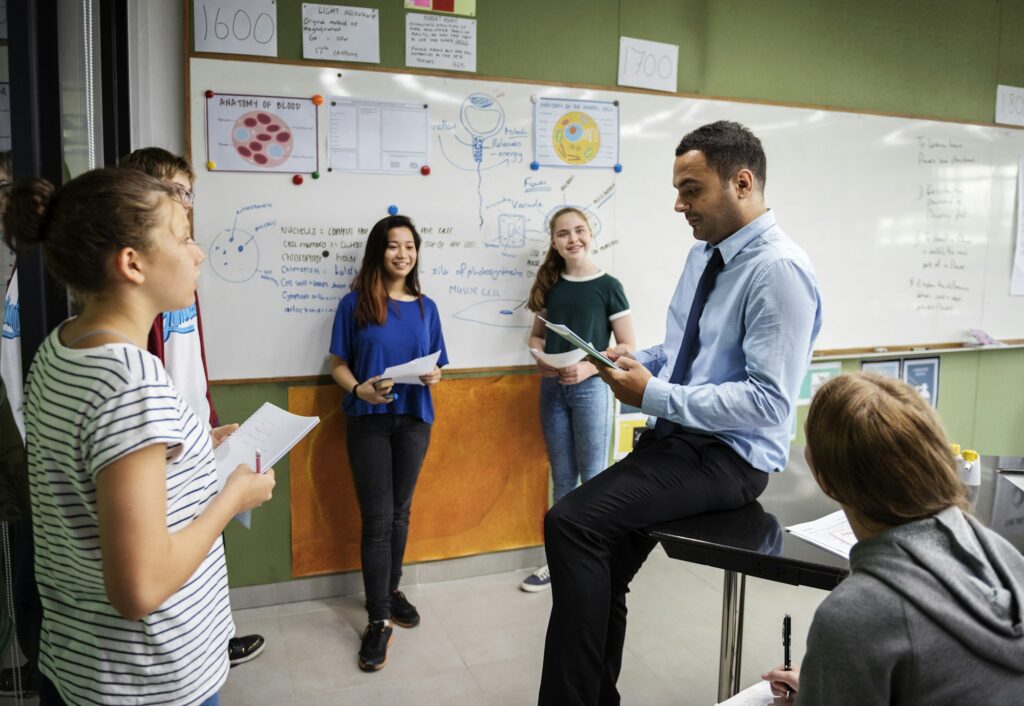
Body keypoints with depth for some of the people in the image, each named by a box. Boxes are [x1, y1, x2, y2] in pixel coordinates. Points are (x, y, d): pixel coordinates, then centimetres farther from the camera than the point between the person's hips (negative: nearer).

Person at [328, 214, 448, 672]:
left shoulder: (425, 307, 7)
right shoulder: (354, 303, -2)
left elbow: (435, 364, 11)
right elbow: (338, 363, -2)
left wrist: (434, 375, -12)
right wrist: (359, 389, -21)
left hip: (414, 419, 3)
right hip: (369, 419, -3)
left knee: (400, 512, 13)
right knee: (377, 518, -2)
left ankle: (390, 591, 33)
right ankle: (378, 618, 8)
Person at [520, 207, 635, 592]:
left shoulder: (608, 286, -6)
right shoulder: (550, 285, 7)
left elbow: (628, 347, -7)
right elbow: (537, 334, 15)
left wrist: (589, 367, -20)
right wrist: (540, 356, -6)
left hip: (591, 388, -4)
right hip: (552, 388, 5)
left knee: (593, 477, 4)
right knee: (562, 478, 13)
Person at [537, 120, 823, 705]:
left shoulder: (780, 270, -18)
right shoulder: (704, 254, 10)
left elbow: (767, 402, -24)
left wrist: (652, 394, -22)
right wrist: (639, 360, 0)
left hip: (729, 456, -9)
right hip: (678, 436, 9)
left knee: (573, 524, -21)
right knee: (601, 570, 6)